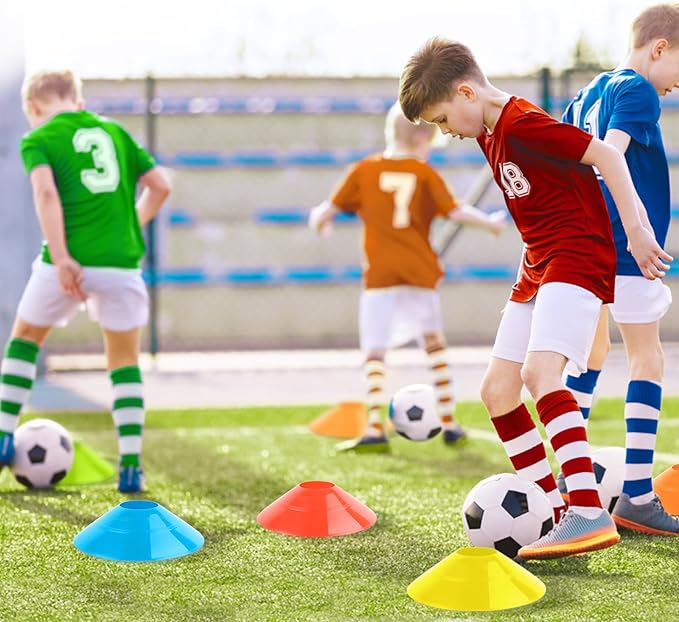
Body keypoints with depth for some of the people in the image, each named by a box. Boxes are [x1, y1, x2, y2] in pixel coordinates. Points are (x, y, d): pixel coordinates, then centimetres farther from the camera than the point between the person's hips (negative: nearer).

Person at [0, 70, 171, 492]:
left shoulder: (38, 139, 4)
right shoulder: (114, 130, 16)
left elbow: (46, 192, -14)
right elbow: (160, 185, 13)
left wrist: (62, 259, -18)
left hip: (69, 262, -2)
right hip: (122, 259, 3)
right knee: (125, 362, 15)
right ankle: (131, 466, 7)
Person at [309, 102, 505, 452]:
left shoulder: (365, 170, 4)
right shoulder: (425, 173, 3)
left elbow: (331, 208, 6)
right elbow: (454, 211, -1)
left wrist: (318, 220, 28)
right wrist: (491, 223, 14)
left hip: (379, 273, -1)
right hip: (420, 270, 1)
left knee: (374, 352, 0)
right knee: (434, 340, 20)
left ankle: (375, 430, -15)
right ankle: (449, 423, 20)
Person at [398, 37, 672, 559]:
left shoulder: (524, 124, -17)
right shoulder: (489, 133, 14)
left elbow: (607, 156, -20)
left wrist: (636, 232, -22)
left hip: (577, 259, -10)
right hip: (537, 267, 11)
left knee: (539, 372, -29)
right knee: (497, 391, 7)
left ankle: (590, 515, -37)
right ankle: (554, 510, 15)